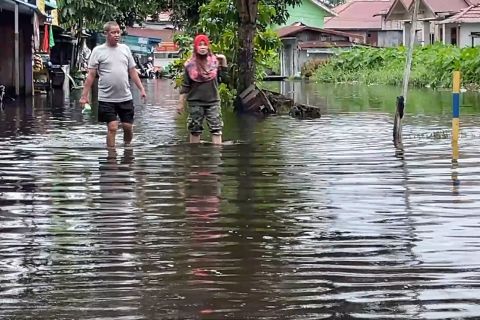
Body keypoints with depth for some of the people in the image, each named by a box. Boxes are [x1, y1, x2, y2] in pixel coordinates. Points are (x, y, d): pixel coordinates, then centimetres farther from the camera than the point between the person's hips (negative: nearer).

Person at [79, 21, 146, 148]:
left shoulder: (125, 49, 8)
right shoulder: (98, 51, -3)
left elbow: (132, 71, 13)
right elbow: (91, 75, -3)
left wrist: (141, 89, 8)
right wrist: (84, 95, -7)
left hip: (125, 97, 4)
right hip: (107, 98, -3)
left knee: (128, 127, 6)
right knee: (112, 128, -6)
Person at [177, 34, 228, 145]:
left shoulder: (215, 61, 3)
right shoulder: (190, 64, -1)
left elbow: (224, 76, 2)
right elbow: (185, 86, 2)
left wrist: (224, 61, -5)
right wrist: (181, 103, 1)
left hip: (213, 101, 1)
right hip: (195, 102, -1)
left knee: (216, 129, -6)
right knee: (195, 130, 8)